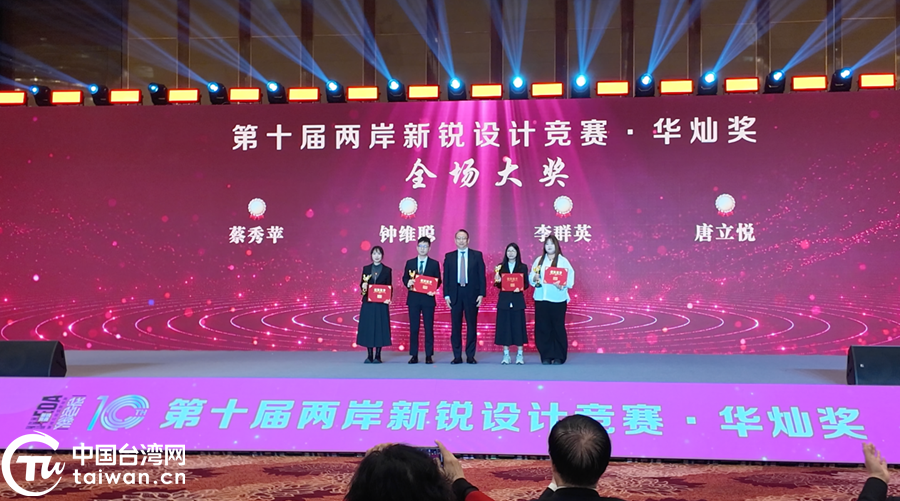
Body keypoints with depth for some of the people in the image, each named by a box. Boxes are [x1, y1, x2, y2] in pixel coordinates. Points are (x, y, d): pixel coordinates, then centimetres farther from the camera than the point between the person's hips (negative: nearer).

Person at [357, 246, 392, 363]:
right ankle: (369, 355, 8)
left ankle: (378, 356, 5)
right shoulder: (366, 268, 9)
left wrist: (388, 299, -13)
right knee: (367, 327, 1)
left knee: (380, 327, -2)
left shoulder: (387, 270, 4)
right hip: (368, 302, 2)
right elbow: (361, 284, 10)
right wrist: (363, 286, -13)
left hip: (381, 303, -2)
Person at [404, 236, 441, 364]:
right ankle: (414, 355, 8)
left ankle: (429, 356, 6)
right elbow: (404, 278, 8)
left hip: (428, 298, -1)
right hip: (413, 298, 1)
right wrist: (408, 283, -14)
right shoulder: (410, 262, 10)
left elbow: (438, 281, 4)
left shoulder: (434, 264, 5)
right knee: (413, 328, 3)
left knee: (429, 328, 1)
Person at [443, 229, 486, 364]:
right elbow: (446, 277, 7)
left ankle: (470, 356, 9)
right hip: (455, 294, 1)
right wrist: (446, 295, -1)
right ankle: (457, 356, 9)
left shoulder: (477, 255, 5)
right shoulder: (449, 256, 9)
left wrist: (481, 294, -6)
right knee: (455, 326, 2)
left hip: (471, 294, -1)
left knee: (471, 326, 2)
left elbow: (481, 276, 2)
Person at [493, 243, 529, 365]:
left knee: (518, 325, 1)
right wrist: (497, 281, -15)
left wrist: (520, 287, -16)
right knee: (504, 326, 1)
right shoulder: (500, 267, 6)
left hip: (517, 301, -1)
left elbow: (526, 284, 3)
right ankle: (506, 354, 9)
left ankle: (520, 354, 9)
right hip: (504, 300, 1)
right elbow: (498, 286, 6)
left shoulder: (523, 267, 4)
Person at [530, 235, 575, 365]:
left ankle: (558, 357, 8)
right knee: (542, 328, 2)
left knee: (558, 327, -1)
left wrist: (562, 285, -21)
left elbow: (570, 278, -4)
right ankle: (546, 356, 10)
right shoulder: (539, 260, 13)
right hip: (541, 299, 3)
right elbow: (531, 277, 10)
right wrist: (535, 278, -11)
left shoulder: (563, 260, 3)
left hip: (557, 299, -3)